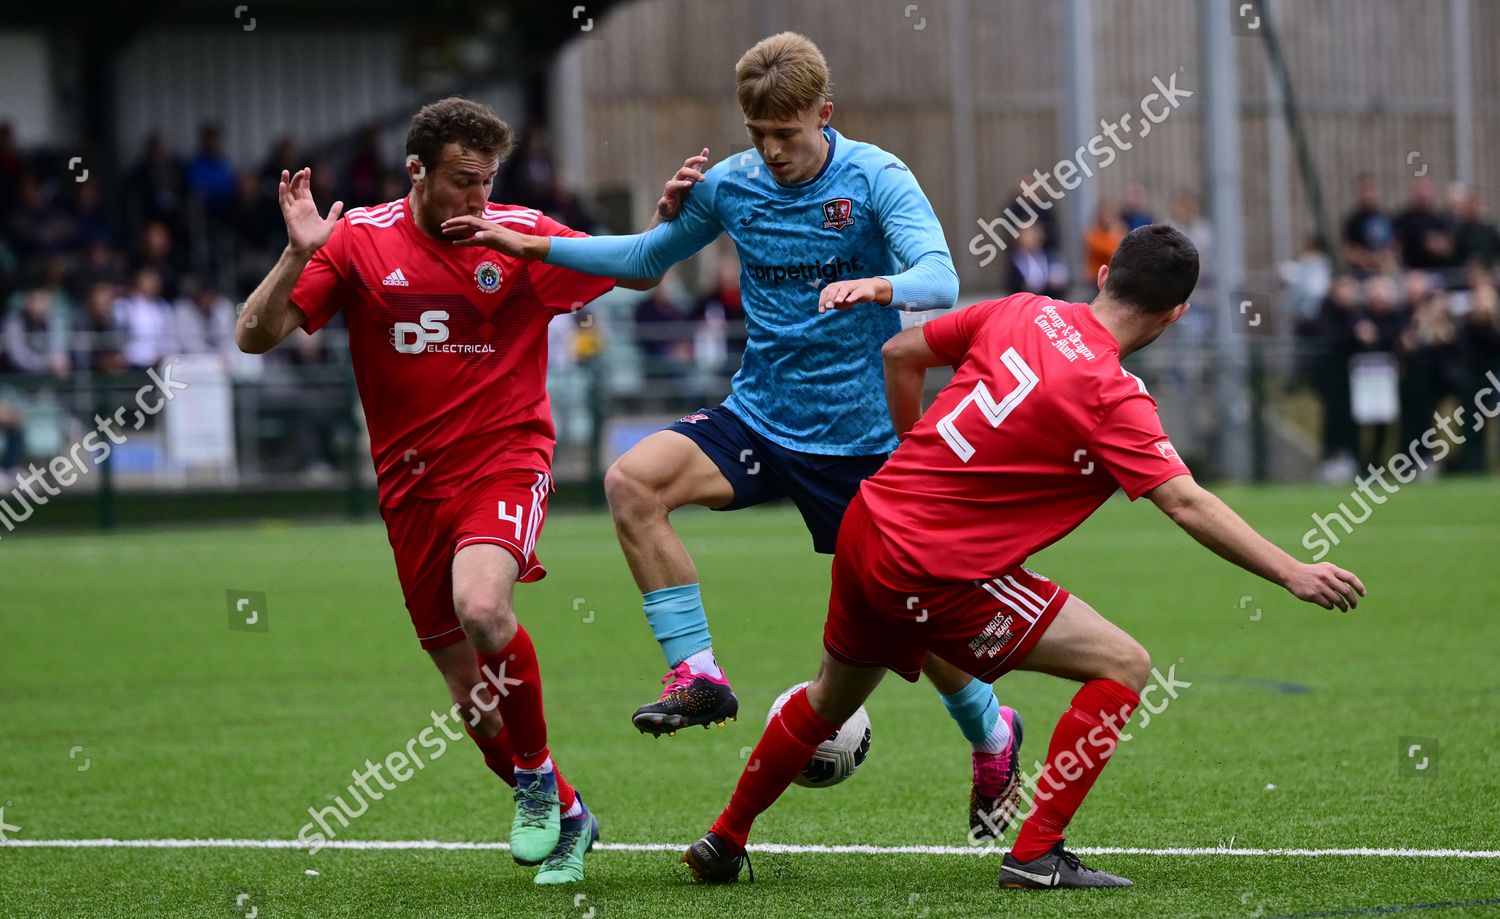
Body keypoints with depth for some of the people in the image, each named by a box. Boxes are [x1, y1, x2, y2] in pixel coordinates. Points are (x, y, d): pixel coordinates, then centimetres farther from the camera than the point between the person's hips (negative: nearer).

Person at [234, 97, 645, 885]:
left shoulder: (521, 236, -3)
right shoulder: (360, 242, -1)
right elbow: (255, 337, -4)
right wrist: (298, 256, -20)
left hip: (506, 459, -3)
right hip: (413, 486, 3)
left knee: (481, 607, -32)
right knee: (470, 695, 6)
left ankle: (537, 779, -8)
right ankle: (564, 818, 30)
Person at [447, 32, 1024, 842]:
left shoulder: (876, 178, -12)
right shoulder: (730, 184, 0)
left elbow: (940, 280, -25)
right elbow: (648, 257, 17)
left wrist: (875, 287, -48)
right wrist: (528, 245, 8)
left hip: (860, 437, -3)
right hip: (757, 419, 3)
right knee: (633, 480, -24)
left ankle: (990, 733, 32)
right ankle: (696, 674, -16)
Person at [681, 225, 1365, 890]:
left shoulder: (1024, 312, 2)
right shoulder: (1111, 397, -18)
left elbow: (899, 354, 13)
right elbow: (1187, 506, -24)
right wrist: (1294, 575, -23)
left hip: (868, 522, 8)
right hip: (935, 573, -8)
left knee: (833, 697, 30)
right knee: (1123, 666, -4)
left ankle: (723, 843, 44)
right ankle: (1036, 853, -4)